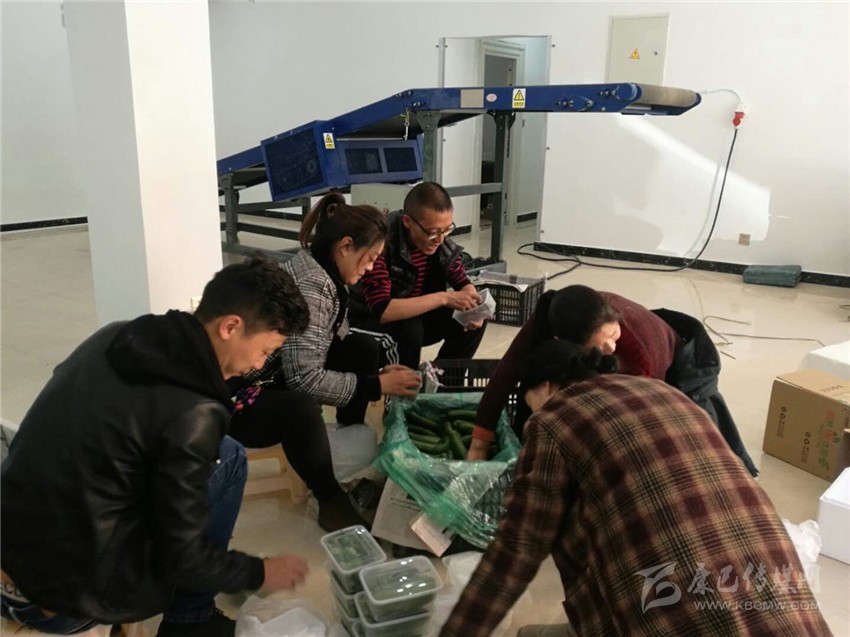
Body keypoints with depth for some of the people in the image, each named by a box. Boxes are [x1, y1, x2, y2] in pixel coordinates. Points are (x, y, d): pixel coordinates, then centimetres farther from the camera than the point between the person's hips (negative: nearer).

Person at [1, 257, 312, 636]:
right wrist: (260, 573, 2)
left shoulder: (115, 337, 0)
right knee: (228, 460, 0)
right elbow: (179, 560, -15)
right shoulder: (192, 413, -23)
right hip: (71, 589, -7)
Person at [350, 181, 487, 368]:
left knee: (475, 321, -9)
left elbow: (462, 282, 2)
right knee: (409, 329, -34)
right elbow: (382, 311, -39)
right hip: (369, 323, -6)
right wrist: (443, 298, -36)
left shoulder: (443, 243, -12)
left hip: (413, 318, 6)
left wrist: (472, 306, -21)